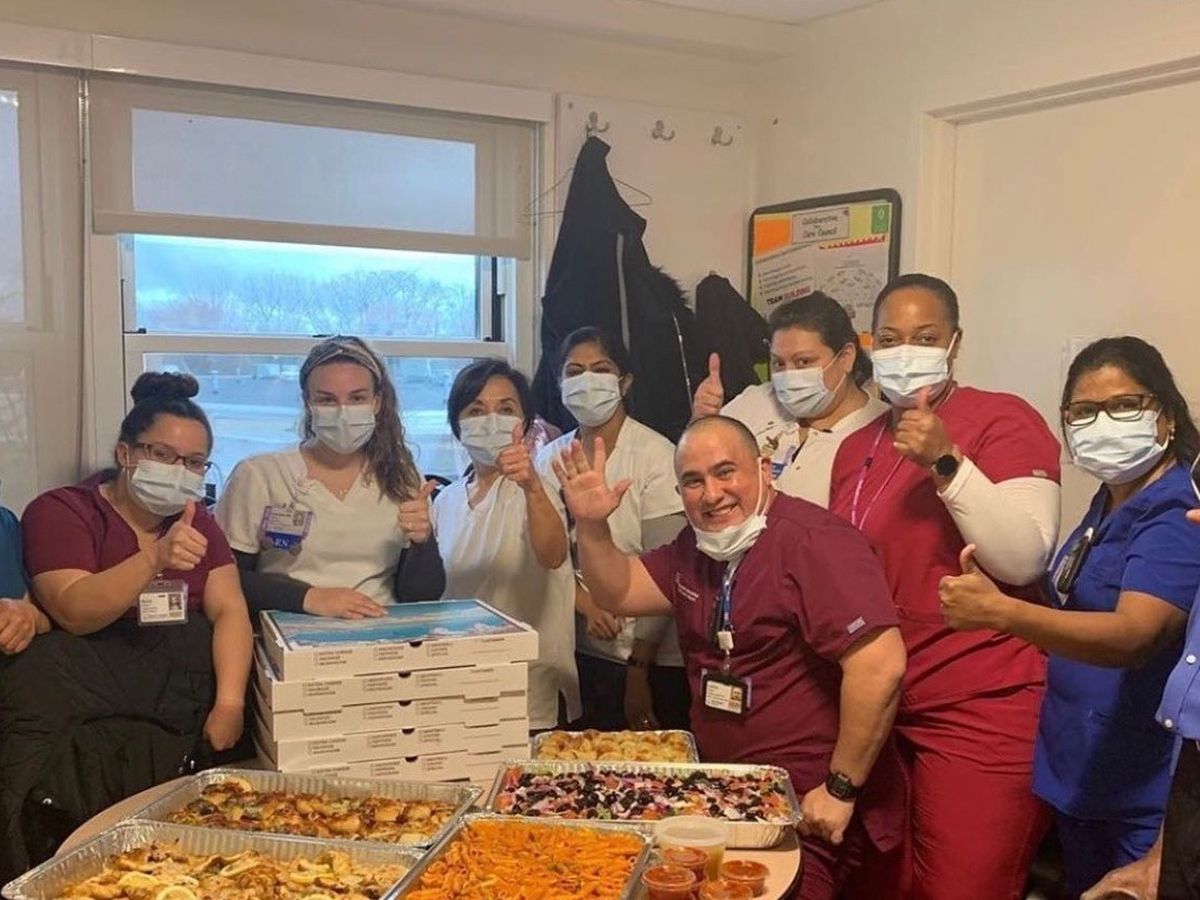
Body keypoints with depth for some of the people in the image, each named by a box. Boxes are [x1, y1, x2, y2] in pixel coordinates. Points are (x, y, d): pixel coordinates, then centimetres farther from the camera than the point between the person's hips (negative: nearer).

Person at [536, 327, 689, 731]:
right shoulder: (551, 458, 4)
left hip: (652, 660, -4)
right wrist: (584, 603, -12)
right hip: (576, 654, 4)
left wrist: (639, 671, -12)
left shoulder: (655, 455, -11)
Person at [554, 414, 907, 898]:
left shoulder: (812, 541, -20)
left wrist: (841, 789, -22)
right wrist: (592, 526, -6)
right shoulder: (696, 547, 8)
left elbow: (880, 664, -28)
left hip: (810, 808, -7)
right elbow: (619, 592, 12)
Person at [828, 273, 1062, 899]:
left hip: (979, 711, -6)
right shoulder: (856, 448, 12)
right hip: (876, 706, 7)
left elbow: (1024, 560, -19)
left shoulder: (1004, 420, -7)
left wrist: (946, 463, -25)